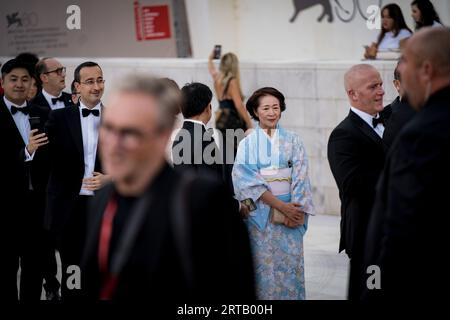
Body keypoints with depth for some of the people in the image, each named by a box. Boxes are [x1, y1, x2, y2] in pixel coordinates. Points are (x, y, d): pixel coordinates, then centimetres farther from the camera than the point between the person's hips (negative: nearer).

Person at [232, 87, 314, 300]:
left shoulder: (292, 141, 8)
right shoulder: (248, 144, 4)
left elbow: (300, 177, 3)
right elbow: (248, 180, -6)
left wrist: (295, 210, -11)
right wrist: (281, 206, -13)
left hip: (290, 214, 1)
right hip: (260, 214, -1)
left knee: (291, 266, -1)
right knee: (264, 268, -1)